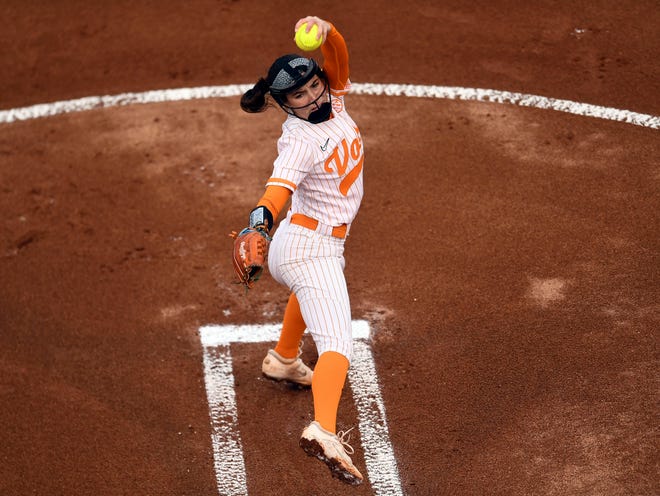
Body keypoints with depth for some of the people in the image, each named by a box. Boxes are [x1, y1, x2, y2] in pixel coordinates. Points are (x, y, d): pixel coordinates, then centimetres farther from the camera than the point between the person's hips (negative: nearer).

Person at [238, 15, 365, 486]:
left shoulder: (333, 101, -2)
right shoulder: (299, 139, -25)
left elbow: (338, 57, -16)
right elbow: (282, 182, -41)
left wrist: (324, 32, -37)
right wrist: (264, 213, -62)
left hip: (318, 244, 10)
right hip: (311, 247, -10)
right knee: (337, 341, -21)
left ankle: (284, 359, 59)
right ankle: (323, 430, -37)